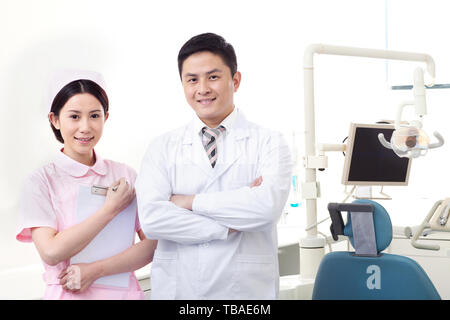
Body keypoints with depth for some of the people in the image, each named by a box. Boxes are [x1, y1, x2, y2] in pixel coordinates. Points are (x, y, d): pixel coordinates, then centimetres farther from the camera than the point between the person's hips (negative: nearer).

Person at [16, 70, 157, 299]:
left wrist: (96, 270, -16)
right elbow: (51, 252, -17)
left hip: (124, 292, 2)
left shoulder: (125, 175, 1)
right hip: (67, 294, -2)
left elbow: (153, 244, -4)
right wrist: (111, 208, -13)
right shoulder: (40, 181, -6)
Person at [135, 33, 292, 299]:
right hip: (176, 289, 1)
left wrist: (190, 202, -12)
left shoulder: (269, 143, -1)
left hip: (248, 288, -1)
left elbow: (267, 206, -17)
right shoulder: (162, 148, 3)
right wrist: (231, 227, -14)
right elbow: (151, 218, -10)